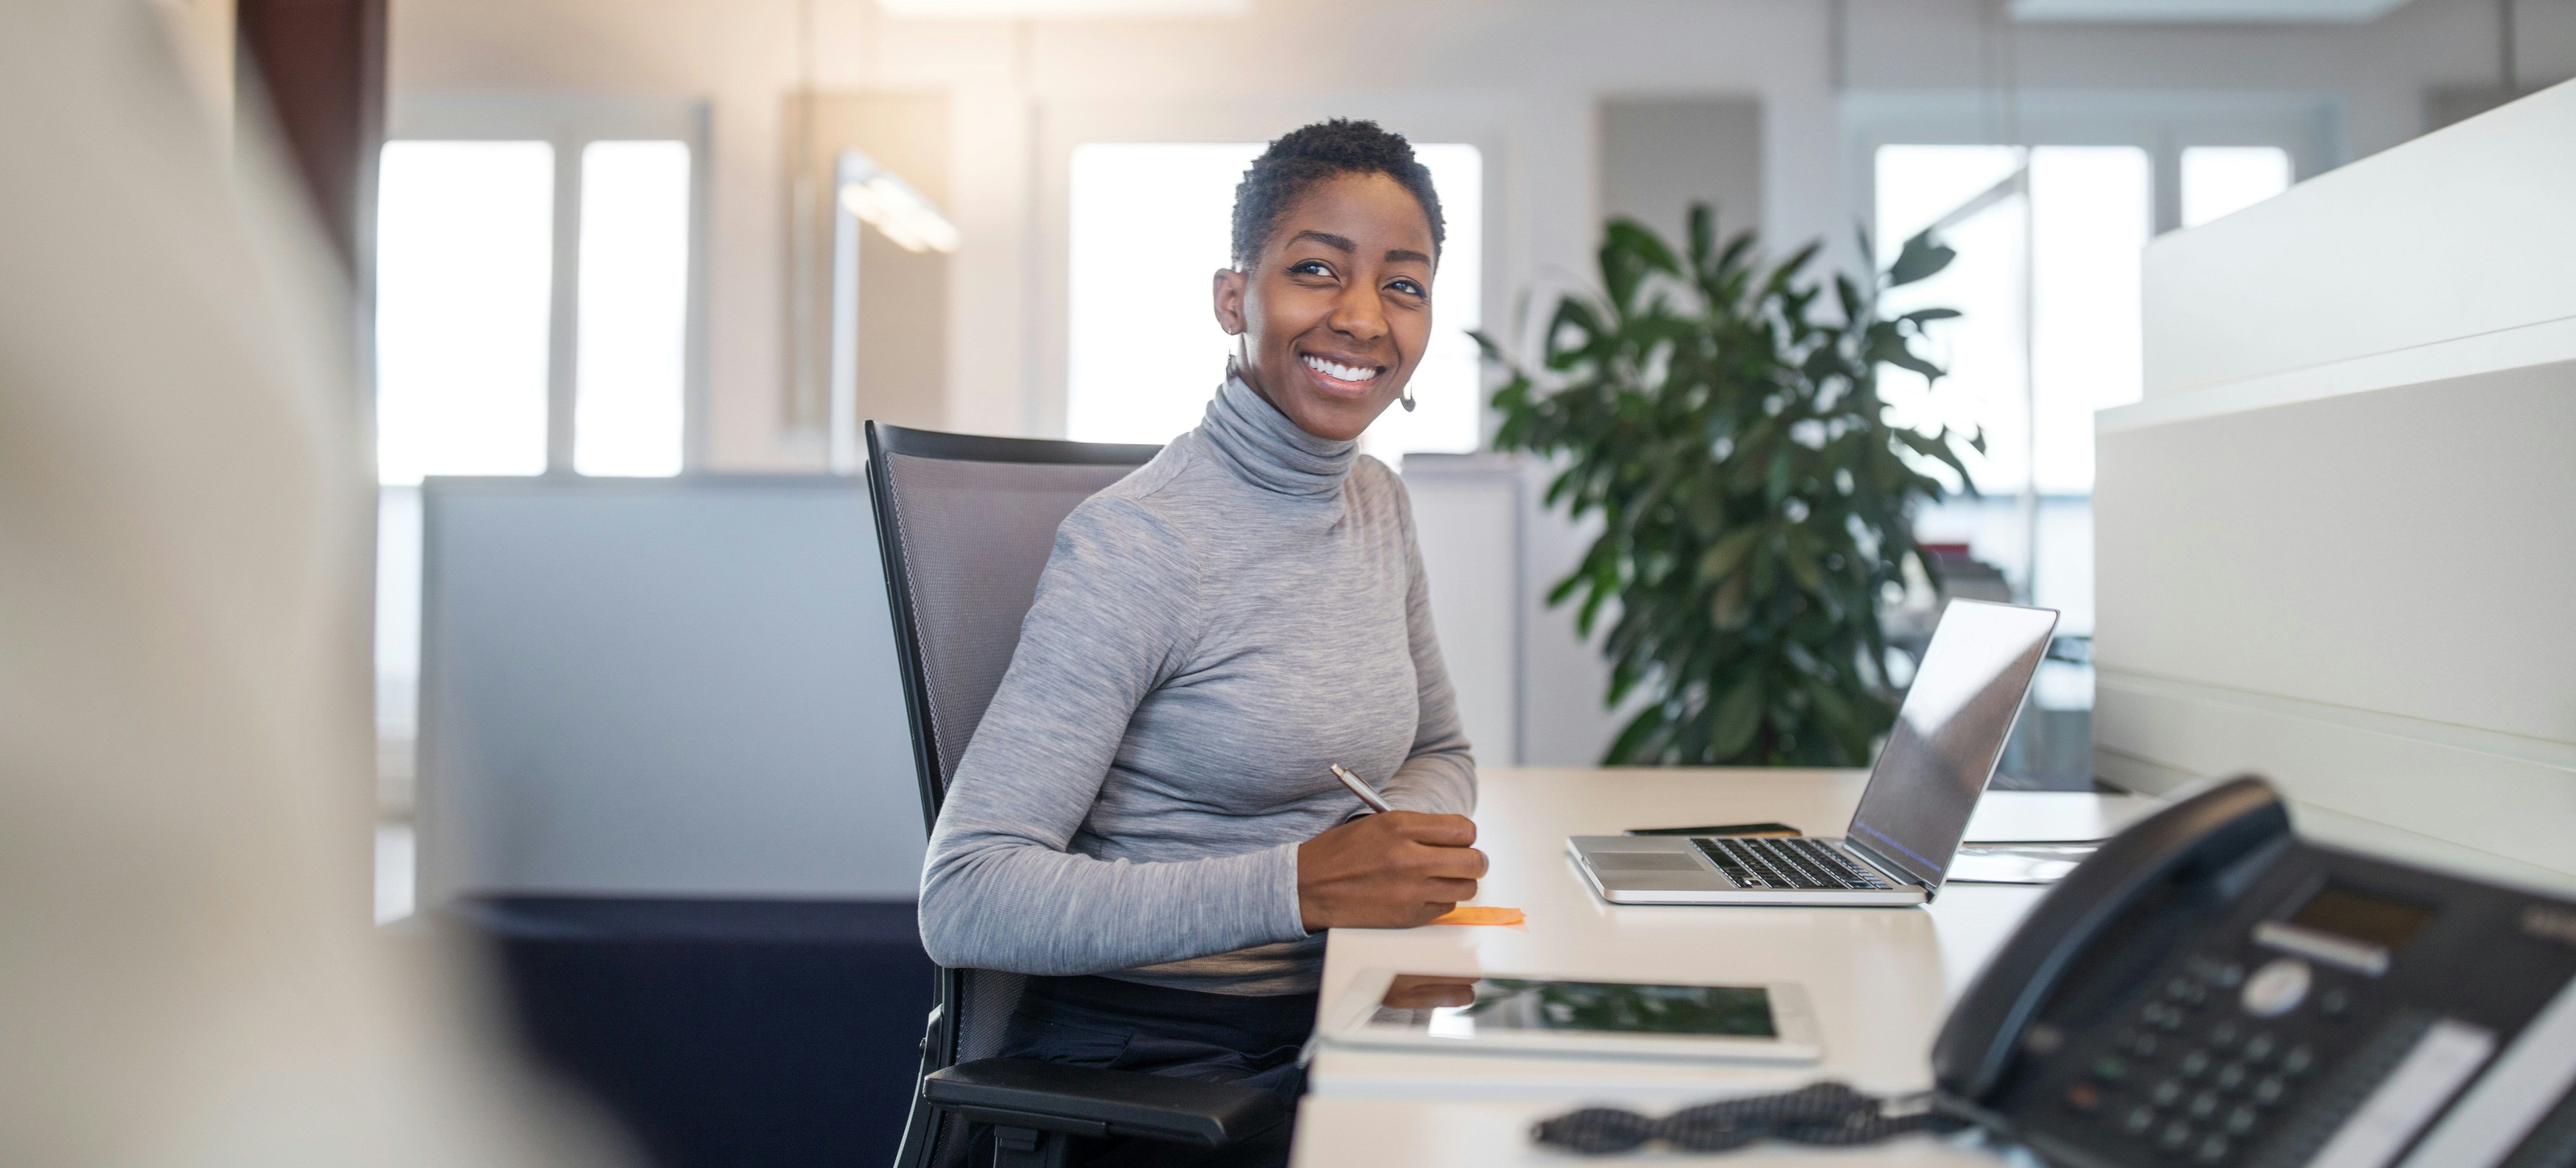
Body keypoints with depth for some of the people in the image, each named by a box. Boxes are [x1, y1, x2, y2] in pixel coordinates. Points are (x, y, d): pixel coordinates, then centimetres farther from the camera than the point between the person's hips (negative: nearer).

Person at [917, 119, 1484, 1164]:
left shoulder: (1378, 505, 7)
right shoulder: (1133, 545, -17)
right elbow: (964, 902, -21)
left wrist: (1410, 835, -3)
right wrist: (1298, 885, -27)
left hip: (1323, 1026, 7)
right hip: (1146, 1060, -7)